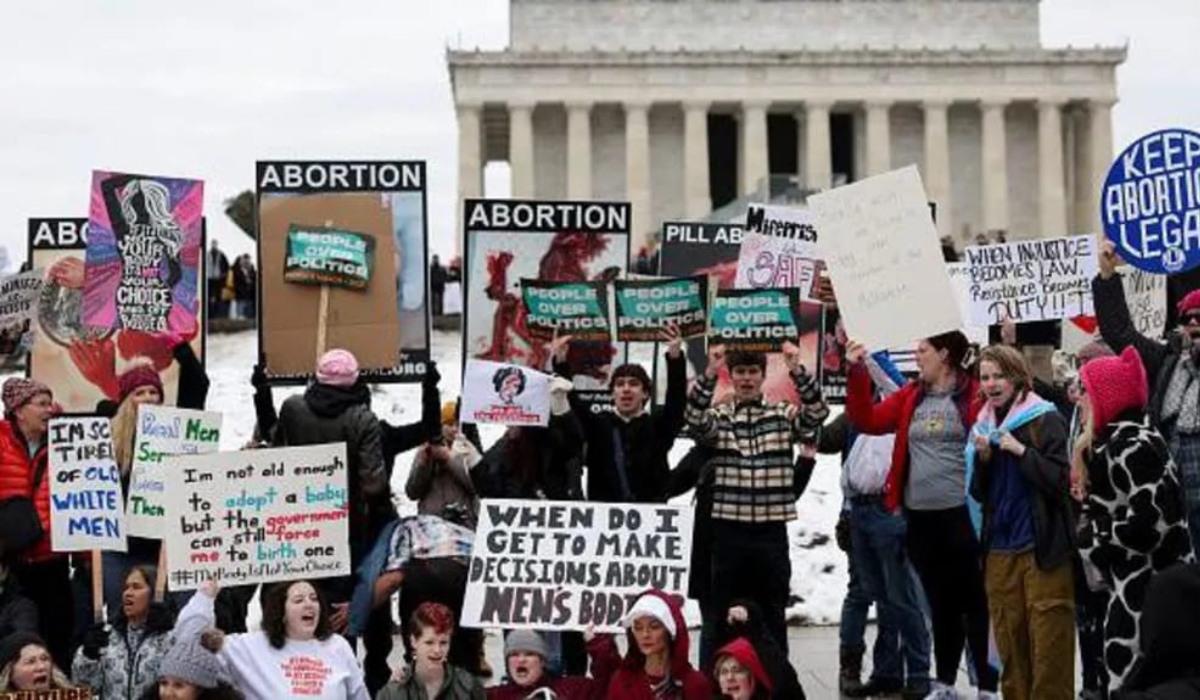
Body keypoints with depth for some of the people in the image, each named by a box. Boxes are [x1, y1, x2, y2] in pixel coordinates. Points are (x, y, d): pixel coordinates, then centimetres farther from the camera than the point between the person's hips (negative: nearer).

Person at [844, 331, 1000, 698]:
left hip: (961, 514, -5)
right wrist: (857, 373, 2)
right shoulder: (910, 396, 11)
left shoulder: (974, 394, -5)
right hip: (920, 516, 6)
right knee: (940, 602, 15)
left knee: (974, 602, 1)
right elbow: (867, 420, 8)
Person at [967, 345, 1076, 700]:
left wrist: (1020, 450, -17)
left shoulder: (1046, 419, -4)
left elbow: (1061, 481, -11)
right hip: (999, 550, 5)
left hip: (1044, 550, -5)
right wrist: (982, 458, -4)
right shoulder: (983, 425, 13)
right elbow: (978, 493, 13)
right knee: (1010, 645, 6)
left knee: (1049, 645, -6)